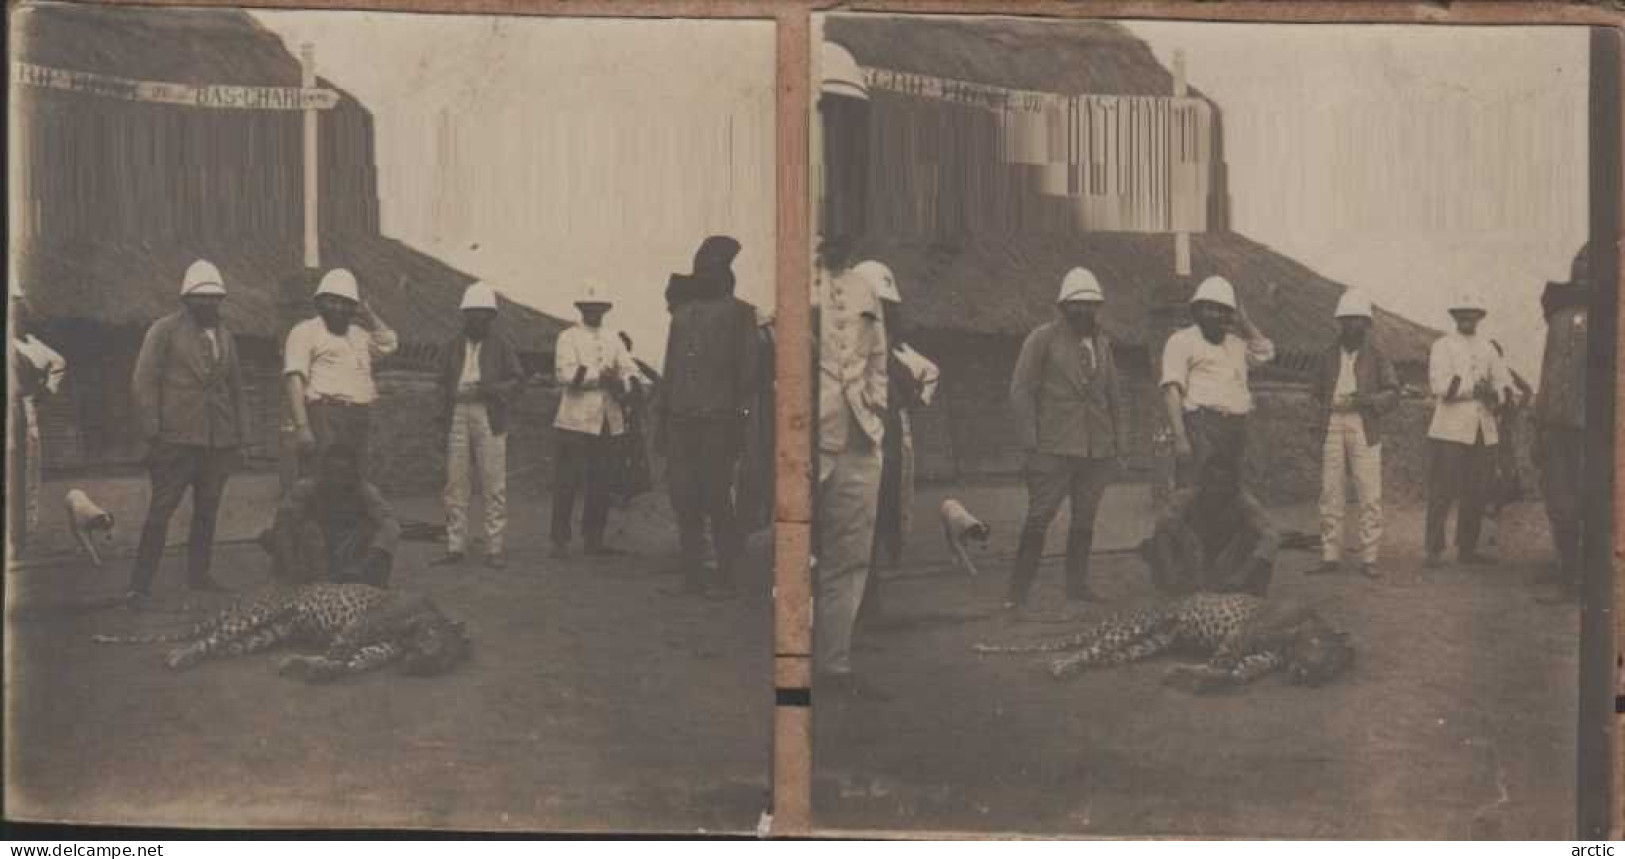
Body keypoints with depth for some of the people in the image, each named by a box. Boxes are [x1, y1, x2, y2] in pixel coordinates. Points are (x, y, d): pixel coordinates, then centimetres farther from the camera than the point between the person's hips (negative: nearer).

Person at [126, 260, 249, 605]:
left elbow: (235, 389, 23)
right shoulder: (164, 331, 2)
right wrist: (152, 432, -9)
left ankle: (199, 573, 18)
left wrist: (240, 435, 16)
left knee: (207, 512, 8)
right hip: (177, 438, -5)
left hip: (219, 442, 5)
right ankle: (141, 583, -6)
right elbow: (143, 382, -3)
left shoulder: (226, 337, 19)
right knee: (161, 512, -7)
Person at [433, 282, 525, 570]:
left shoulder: (502, 345, 5)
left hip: (489, 417, -3)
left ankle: (494, 548, 0)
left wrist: (491, 389, -14)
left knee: (494, 485, -4)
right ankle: (455, 547, 8)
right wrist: (448, 397, 4)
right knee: (456, 484, 3)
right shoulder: (453, 347, 15)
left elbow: (517, 379, 3)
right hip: (458, 417, 3)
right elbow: (444, 381, 23)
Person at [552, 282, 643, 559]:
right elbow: (566, 373, -12)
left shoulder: (613, 339, 19)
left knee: (601, 484, 7)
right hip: (576, 419, -5)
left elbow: (631, 372, 10)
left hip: (608, 421, 5)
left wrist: (620, 384, -11)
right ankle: (560, 541, -2)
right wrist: (601, 375, -15)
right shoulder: (568, 337, 3)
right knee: (567, 483, -6)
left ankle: (594, 539, 14)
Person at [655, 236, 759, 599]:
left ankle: (726, 577, 3)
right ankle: (693, 575, 12)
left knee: (717, 500, -5)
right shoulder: (683, 313, 18)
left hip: (717, 420, -5)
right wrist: (662, 415, 14)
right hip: (681, 419, 5)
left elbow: (747, 369, -2)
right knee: (684, 501, 5)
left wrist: (740, 418, -9)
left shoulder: (738, 312, 3)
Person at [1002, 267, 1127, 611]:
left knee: (1085, 519, 7)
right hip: (1054, 447, -5)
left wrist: (1120, 441, 13)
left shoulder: (1102, 342, 16)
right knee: (1039, 518, -8)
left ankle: (1077, 583, 15)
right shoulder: (1043, 338, 0)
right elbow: (1020, 390, -2)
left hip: (1098, 448, 5)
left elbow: (1114, 394, 21)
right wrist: (1030, 441, -9)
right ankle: (1018, 590, -4)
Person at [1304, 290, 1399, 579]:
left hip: (1364, 428, -3)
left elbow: (1392, 393, 3)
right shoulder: (1328, 356, 14)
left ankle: (1368, 559, -2)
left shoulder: (1377, 357, 6)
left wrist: (1370, 399, -16)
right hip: (1332, 427, 3)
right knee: (1331, 493, 2)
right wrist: (1318, 423, 6)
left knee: (1370, 495, -6)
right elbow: (1317, 393, 20)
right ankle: (1331, 556, 6)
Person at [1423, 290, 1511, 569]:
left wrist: (1494, 395, -6)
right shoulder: (1442, 346, 3)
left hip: (1484, 430, 5)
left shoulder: (1487, 349, 20)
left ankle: (1467, 548, 12)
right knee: (1443, 491, -8)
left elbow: (1504, 383, 17)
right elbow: (1441, 384, -11)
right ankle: (1435, 550, -5)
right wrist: (1476, 389, -11)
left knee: (1476, 493, 5)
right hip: (1451, 429, -5)